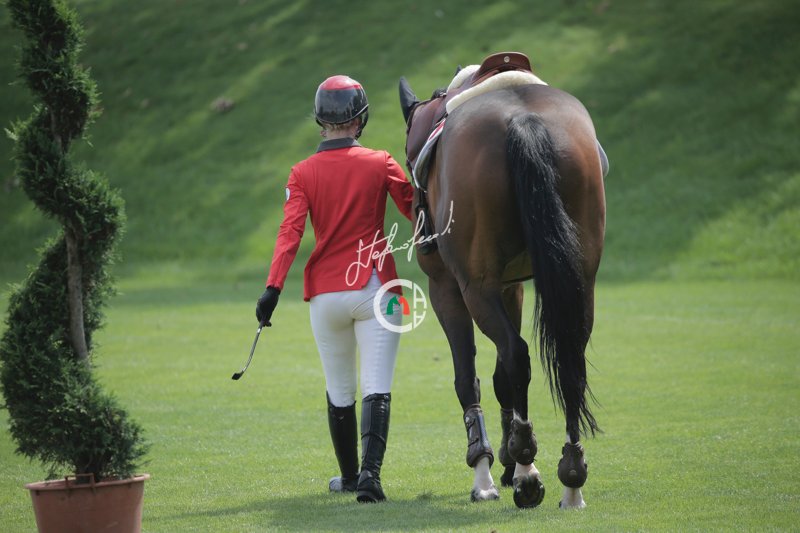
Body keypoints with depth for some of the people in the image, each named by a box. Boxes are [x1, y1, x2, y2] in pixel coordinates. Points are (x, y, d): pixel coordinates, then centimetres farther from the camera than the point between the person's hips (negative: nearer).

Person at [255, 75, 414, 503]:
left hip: (326, 295, 2)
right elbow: (416, 211, 6)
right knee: (376, 389, -7)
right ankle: (370, 471, -26)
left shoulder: (303, 173, -1)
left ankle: (349, 476, 27)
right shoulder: (380, 164, -2)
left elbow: (290, 231, -11)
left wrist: (273, 287, -17)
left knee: (339, 391, 16)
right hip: (375, 289, -2)